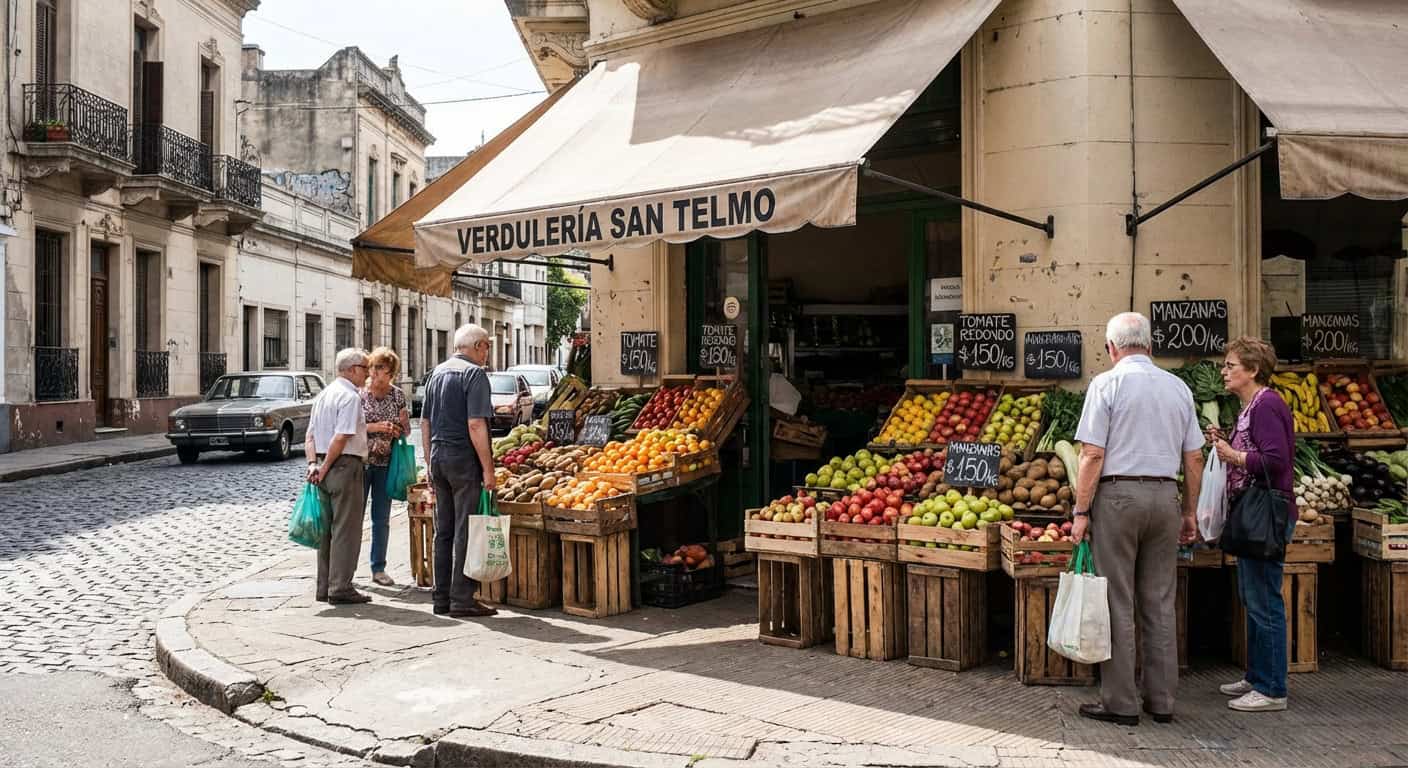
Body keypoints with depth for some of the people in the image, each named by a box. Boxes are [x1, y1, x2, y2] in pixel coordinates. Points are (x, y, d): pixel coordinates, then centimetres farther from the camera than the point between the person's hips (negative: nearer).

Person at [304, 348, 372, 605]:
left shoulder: (324, 394, 16)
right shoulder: (350, 396, -12)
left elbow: (310, 436, 13)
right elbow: (341, 438, -20)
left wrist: (313, 463, 2)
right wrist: (325, 467, -13)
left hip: (324, 466, 9)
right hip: (345, 465, -9)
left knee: (328, 528, 13)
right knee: (346, 529, -4)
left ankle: (325, 587, 18)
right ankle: (341, 588, -2)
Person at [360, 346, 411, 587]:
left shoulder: (398, 395, 5)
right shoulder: (359, 393, -5)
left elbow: (405, 431, 11)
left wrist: (402, 424, -11)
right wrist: (373, 427, -18)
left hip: (386, 463, 3)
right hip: (361, 461, -3)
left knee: (382, 519, 8)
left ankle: (378, 569, 16)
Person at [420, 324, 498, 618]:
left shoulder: (437, 372, 14)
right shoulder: (474, 373, -10)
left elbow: (425, 422, 16)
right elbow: (475, 424, -18)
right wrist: (488, 468, -16)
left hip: (438, 456, 8)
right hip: (464, 460, -8)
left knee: (443, 530, 12)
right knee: (466, 531, -3)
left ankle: (441, 598, 17)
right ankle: (462, 599, -2)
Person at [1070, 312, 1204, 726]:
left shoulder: (1107, 383, -6)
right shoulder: (1178, 387, 11)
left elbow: (1093, 455, -11)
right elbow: (1193, 459, 12)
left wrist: (1081, 512, -7)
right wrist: (1190, 512, 19)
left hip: (1118, 494, -5)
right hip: (1165, 495, 5)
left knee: (1118, 605, 0)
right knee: (1160, 604, 10)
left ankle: (1120, 703, 4)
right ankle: (1161, 701, 15)